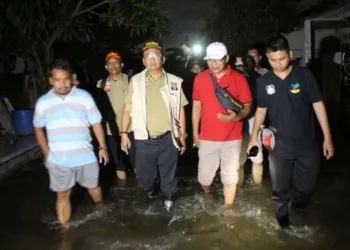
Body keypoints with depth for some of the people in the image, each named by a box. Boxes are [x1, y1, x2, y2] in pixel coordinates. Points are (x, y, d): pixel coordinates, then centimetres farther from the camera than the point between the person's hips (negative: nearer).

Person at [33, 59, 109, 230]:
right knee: (62, 195, 11)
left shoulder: (84, 97, -7)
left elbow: (96, 123, -1)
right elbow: (38, 128, 10)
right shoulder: (42, 102, -2)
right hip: (57, 159, 0)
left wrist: (102, 147, -3)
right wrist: (46, 153, 5)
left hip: (85, 156, 0)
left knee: (93, 187, 18)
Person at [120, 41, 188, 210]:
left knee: (168, 173, 15)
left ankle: (168, 197, 43)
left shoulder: (174, 81, 0)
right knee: (144, 174, 14)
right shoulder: (135, 81, 0)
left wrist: (182, 135, 6)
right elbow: (128, 109, 1)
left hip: (167, 138, 0)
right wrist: (124, 133, -3)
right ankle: (150, 190, 47)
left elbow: (180, 109, 5)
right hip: (144, 140, 1)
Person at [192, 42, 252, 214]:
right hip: (207, 138, 2)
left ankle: (228, 208, 29)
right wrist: (195, 132, 7)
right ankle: (207, 196, 43)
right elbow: (197, 106, 6)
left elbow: (247, 106, -4)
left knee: (230, 176, 9)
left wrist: (237, 117, -25)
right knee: (204, 176, 10)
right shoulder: (200, 79, -1)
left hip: (232, 138, -1)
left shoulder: (239, 79, -7)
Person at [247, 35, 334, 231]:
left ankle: (301, 213, 46)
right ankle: (283, 221, 33)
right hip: (279, 145, 1)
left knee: (306, 185, 15)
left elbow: (318, 105, -4)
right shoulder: (264, 81, -3)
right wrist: (254, 136, 2)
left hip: (307, 143, 0)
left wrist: (328, 137, -5)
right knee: (280, 188, 11)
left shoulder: (305, 75, -8)